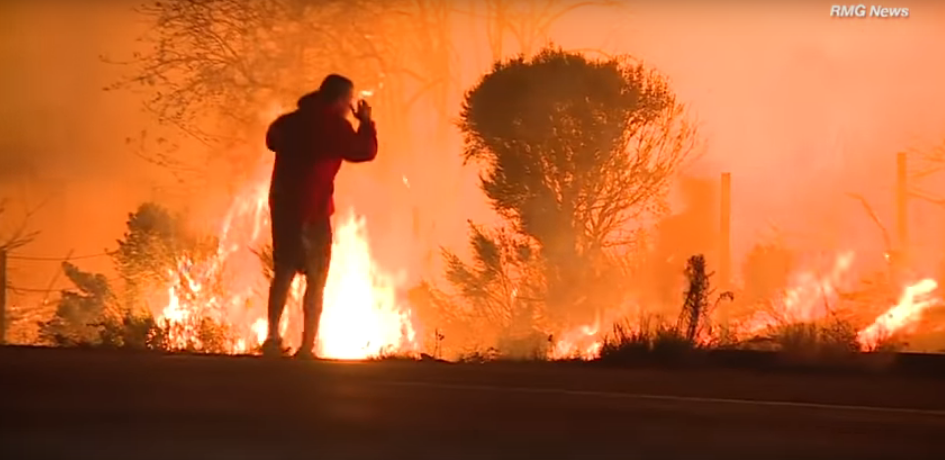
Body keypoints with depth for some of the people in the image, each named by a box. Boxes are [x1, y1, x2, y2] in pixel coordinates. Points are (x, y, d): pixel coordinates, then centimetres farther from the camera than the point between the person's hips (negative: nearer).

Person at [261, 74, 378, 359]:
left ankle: (273, 338, 14)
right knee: (316, 280, 0)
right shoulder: (333, 125, -9)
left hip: (282, 205, 7)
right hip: (311, 210, -7)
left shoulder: (292, 121, 11)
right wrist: (366, 122, 4)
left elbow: (273, 139, 28)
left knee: (283, 273, 17)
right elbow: (364, 151, -9)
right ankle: (306, 346, -5)